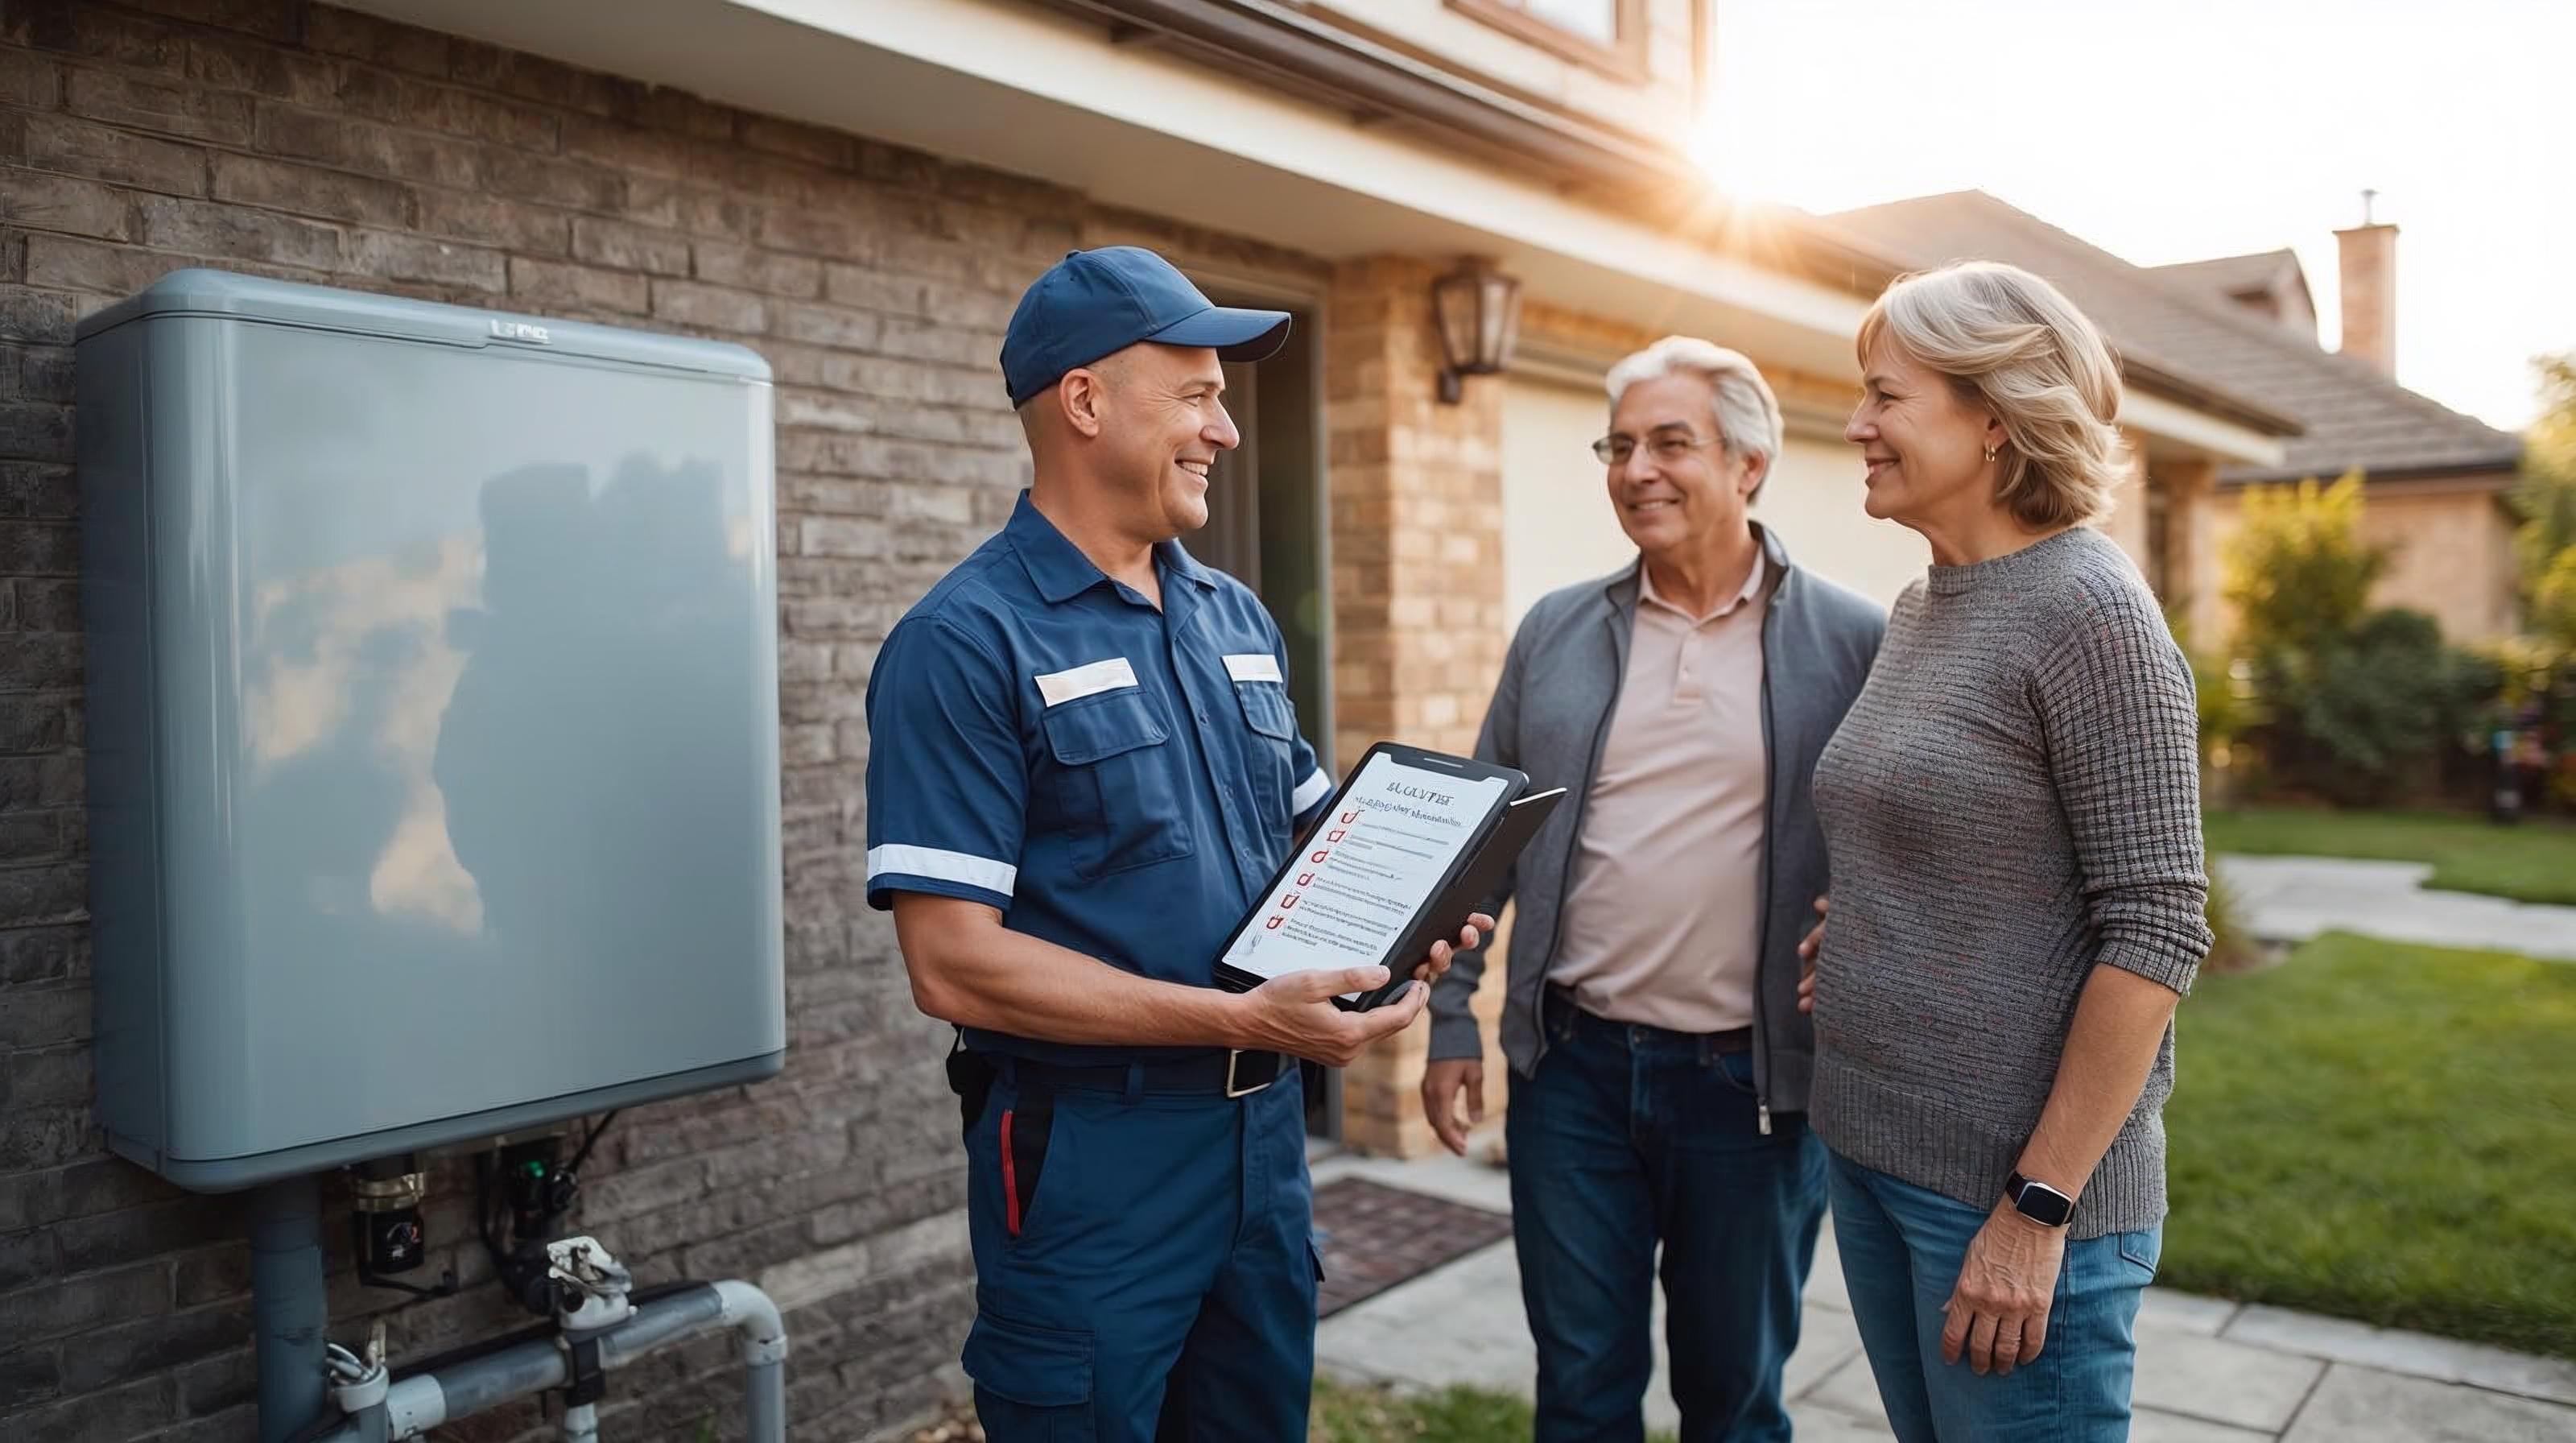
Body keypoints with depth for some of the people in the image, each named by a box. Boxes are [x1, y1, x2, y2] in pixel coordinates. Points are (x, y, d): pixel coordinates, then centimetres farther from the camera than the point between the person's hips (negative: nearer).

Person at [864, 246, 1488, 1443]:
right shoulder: (966, 642, -14)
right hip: (1089, 1155, -6)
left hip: (1264, 1129, 7)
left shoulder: (1238, 620, 8)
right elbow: (953, 963, -20)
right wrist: (1242, 1019, -24)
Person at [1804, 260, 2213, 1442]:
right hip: (1870, 1151, 8)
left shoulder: (2088, 613, -15)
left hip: (2015, 1184, -7)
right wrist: (1860, 944, 2)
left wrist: (2040, 1209, -18)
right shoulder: (1920, 607, 8)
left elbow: (2154, 930, -18)